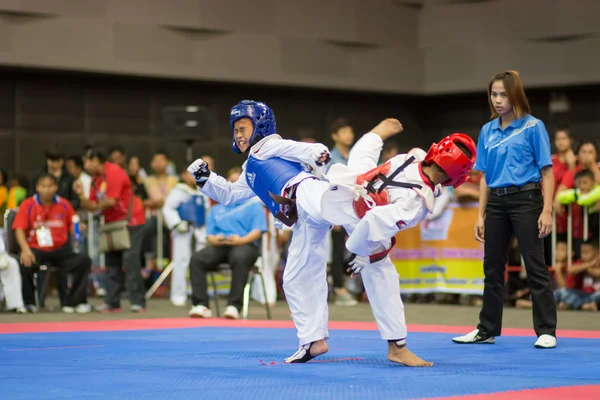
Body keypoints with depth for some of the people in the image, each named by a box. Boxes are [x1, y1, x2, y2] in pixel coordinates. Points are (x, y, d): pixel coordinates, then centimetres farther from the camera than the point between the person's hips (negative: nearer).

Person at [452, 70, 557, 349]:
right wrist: (481, 216, 9)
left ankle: (546, 331, 2)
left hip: (525, 200, -5)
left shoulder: (533, 127, -5)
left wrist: (546, 211, -15)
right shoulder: (487, 131, 9)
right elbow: (485, 177, 13)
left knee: (535, 266, -4)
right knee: (493, 267, 11)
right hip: (496, 203, 5)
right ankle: (487, 330, 20)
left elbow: (547, 172, -6)